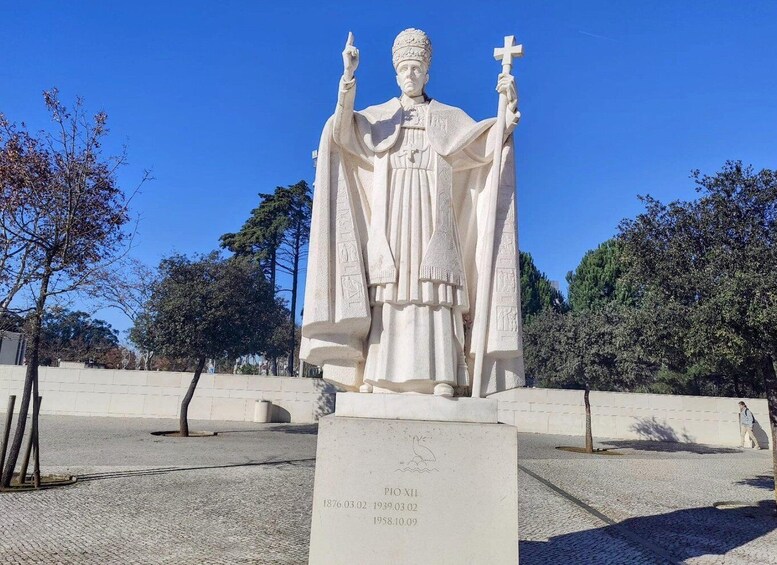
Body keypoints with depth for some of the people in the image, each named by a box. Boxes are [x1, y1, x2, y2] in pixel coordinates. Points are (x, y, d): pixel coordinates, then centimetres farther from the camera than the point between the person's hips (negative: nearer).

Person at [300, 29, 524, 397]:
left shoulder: (449, 118, 19)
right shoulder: (378, 117, 18)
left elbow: (487, 144, 7)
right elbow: (341, 130, -1)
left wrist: (508, 108, -8)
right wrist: (348, 77, -14)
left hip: (432, 217, 0)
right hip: (391, 217, 0)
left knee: (435, 295, -12)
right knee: (387, 293, -11)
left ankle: (441, 379, -16)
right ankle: (375, 376, -12)